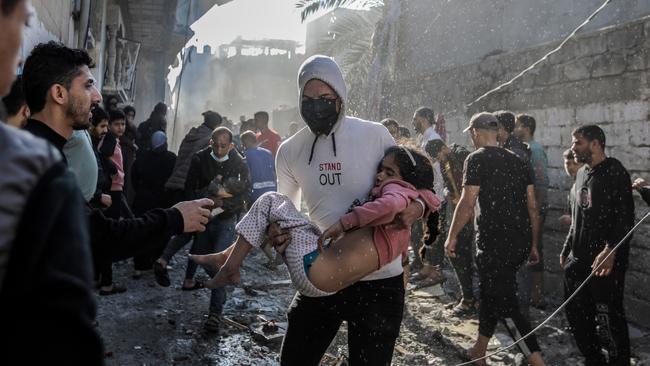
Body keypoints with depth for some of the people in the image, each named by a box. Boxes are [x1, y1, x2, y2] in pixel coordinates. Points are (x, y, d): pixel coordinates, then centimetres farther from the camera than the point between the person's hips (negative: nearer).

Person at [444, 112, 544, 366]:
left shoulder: (477, 159, -6)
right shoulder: (516, 160, 14)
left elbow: (467, 203, -14)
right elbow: (532, 206, 13)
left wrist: (452, 237, -4)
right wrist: (533, 245, 19)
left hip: (495, 244, -8)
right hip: (520, 243, 8)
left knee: (506, 306, -4)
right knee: (490, 294, 21)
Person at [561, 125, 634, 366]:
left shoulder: (615, 172, -10)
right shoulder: (582, 173, 15)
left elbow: (626, 218, -18)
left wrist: (611, 250, -29)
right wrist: (567, 249, 22)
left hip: (605, 261, -8)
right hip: (578, 259, 8)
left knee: (608, 318, -6)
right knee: (576, 313, 13)